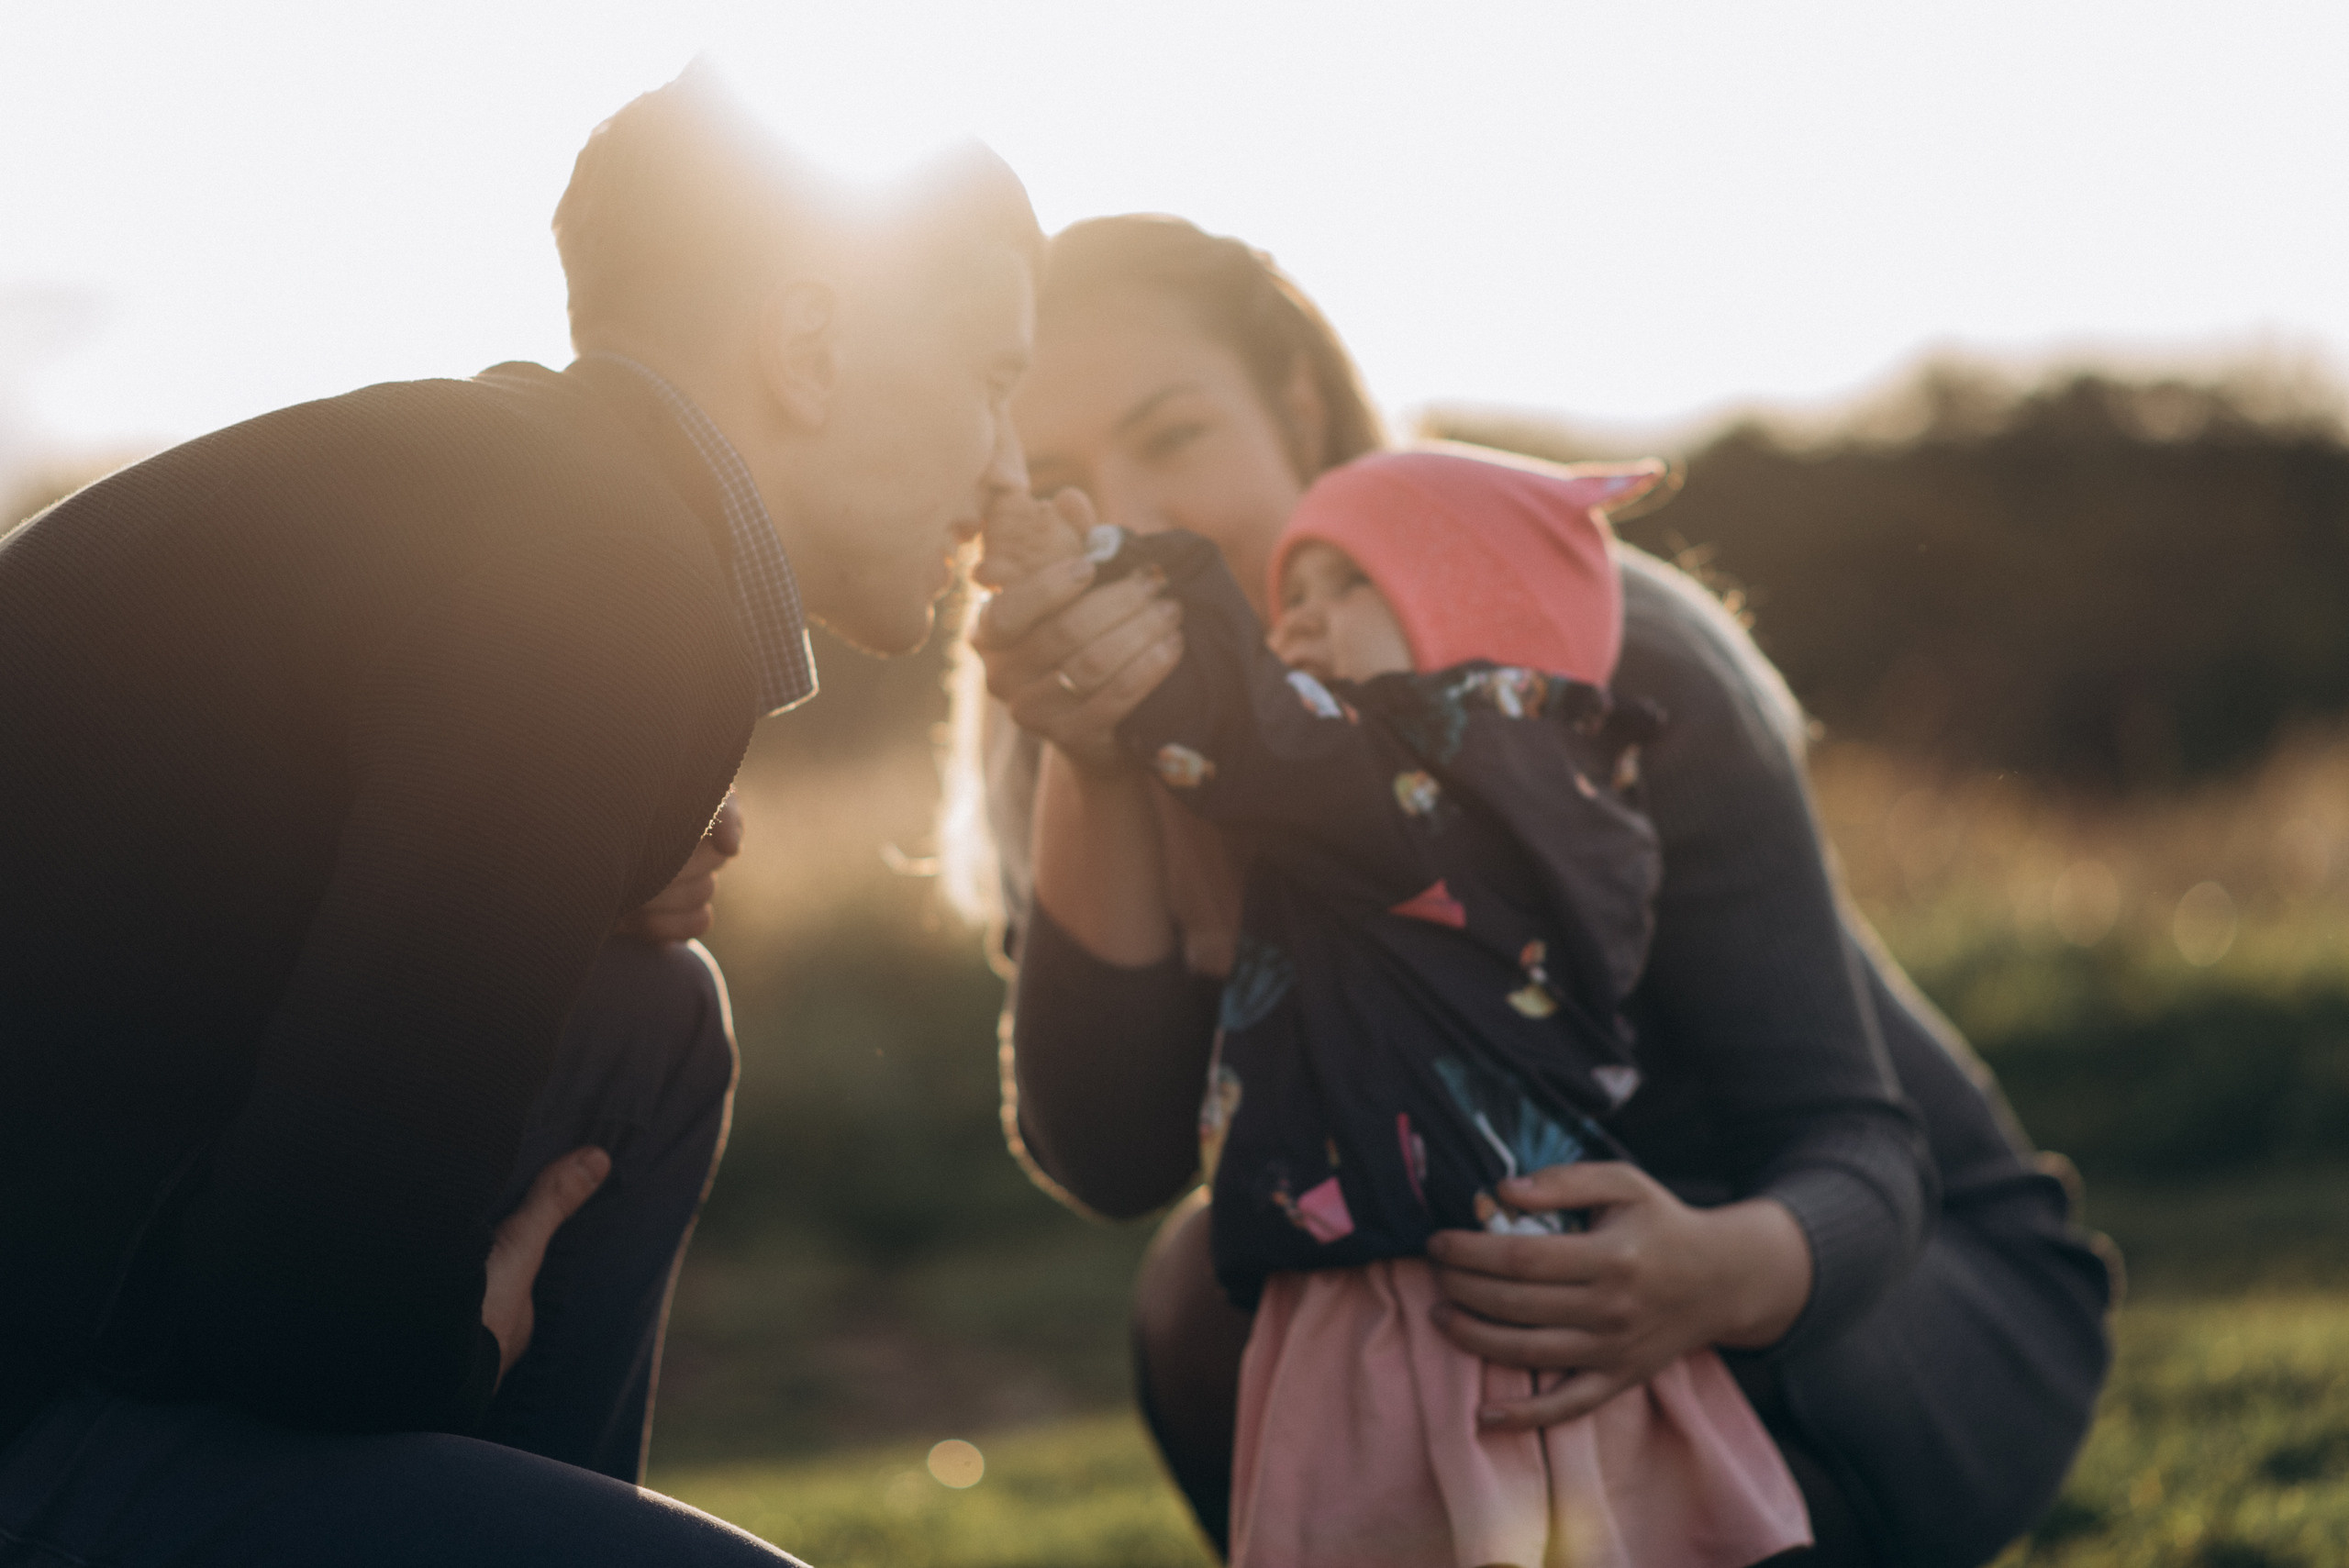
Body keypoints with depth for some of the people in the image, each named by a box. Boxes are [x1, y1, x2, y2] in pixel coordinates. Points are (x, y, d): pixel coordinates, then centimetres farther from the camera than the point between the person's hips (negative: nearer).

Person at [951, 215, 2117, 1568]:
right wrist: (1093, 776, -44)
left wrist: (1726, 1271, -53)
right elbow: (1118, 1157, -28)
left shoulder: (1612, 661, -27)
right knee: (1222, 1294, -23)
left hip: (1904, 1261, -4)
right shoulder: (1078, 740, -13)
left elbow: (1848, 1152, -28)